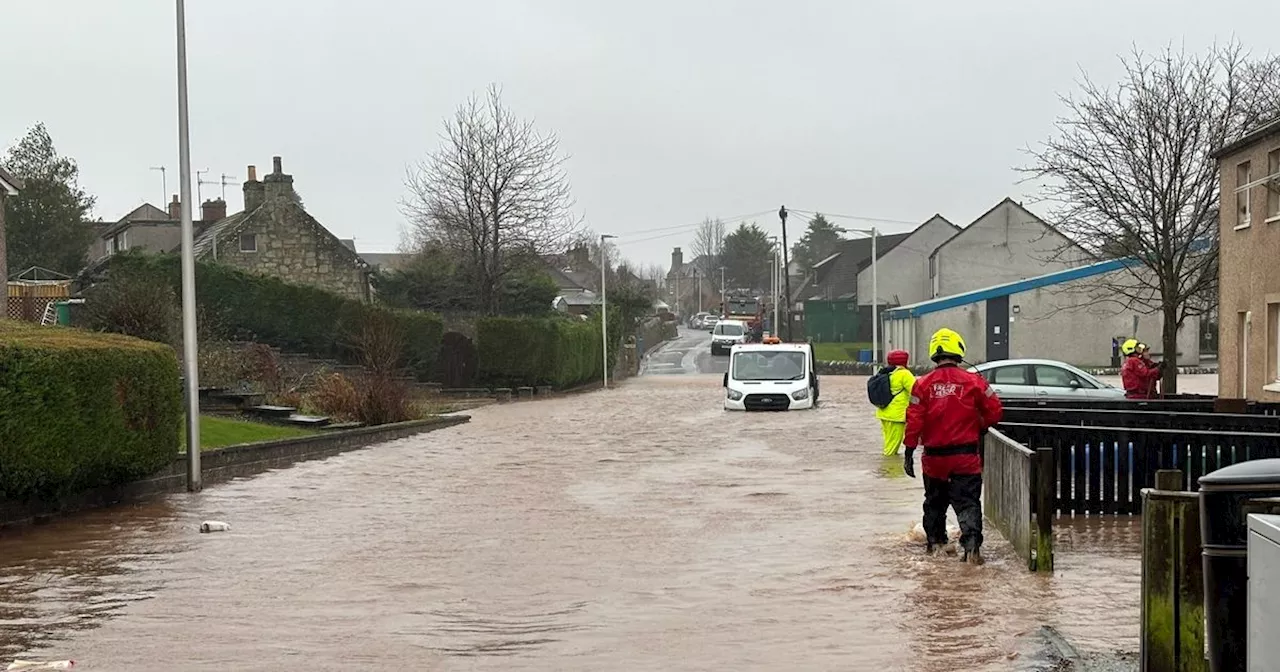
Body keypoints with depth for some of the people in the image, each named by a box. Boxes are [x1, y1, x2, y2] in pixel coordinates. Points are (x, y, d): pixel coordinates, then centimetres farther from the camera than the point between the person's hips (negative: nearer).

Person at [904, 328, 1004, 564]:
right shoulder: (973, 381, -7)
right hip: (966, 455, -2)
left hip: (934, 456, 2)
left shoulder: (923, 384, -4)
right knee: (968, 502, -1)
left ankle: (935, 541, 31)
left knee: (935, 501, 21)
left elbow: (914, 421, -5)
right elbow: (995, 412, -3)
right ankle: (971, 543, -19)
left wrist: (909, 453, 0)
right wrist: (980, 428, 17)